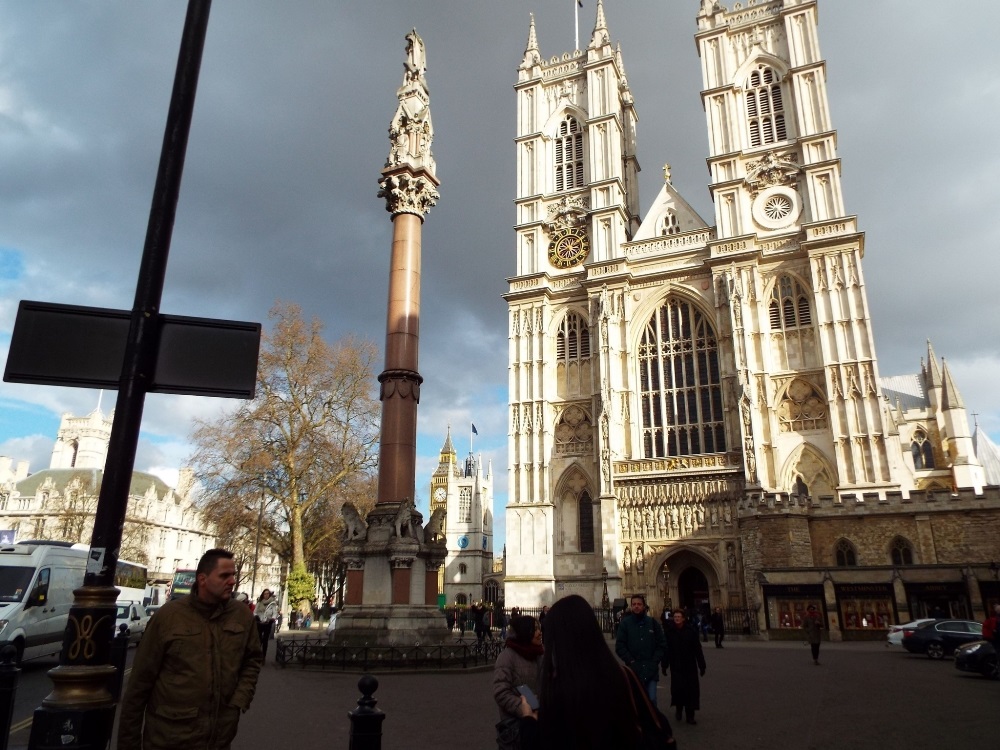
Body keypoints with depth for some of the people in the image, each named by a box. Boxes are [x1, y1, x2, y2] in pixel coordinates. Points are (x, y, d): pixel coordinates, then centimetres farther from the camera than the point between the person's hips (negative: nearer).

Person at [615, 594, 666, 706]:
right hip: (633, 669, -1)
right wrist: (631, 661, -10)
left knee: (651, 699, -1)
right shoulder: (625, 623, 1)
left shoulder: (653, 622, 6)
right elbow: (620, 646, -2)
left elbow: (662, 644, 7)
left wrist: (654, 661, -4)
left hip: (651, 670, 1)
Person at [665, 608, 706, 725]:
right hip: (676, 667, 0)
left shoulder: (691, 631, -6)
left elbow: (698, 649, -3)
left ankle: (690, 715, 15)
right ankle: (678, 708, 21)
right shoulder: (670, 632, -3)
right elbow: (666, 650, 1)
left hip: (690, 666, 0)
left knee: (691, 689, 2)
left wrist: (702, 665, -3)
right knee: (678, 688, -6)